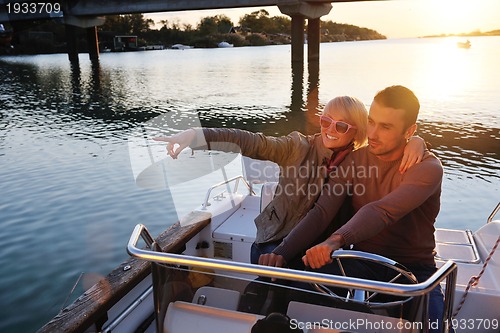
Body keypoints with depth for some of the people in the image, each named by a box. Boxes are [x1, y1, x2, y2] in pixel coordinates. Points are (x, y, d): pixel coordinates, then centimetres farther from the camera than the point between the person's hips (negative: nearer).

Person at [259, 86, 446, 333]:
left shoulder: (428, 167, -13)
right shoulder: (354, 160, 0)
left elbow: (381, 212, -33)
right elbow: (321, 212, -11)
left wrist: (337, 240, -50)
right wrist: (282, 253, -26)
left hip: (413, 268, -2)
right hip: (362, 263, 2)